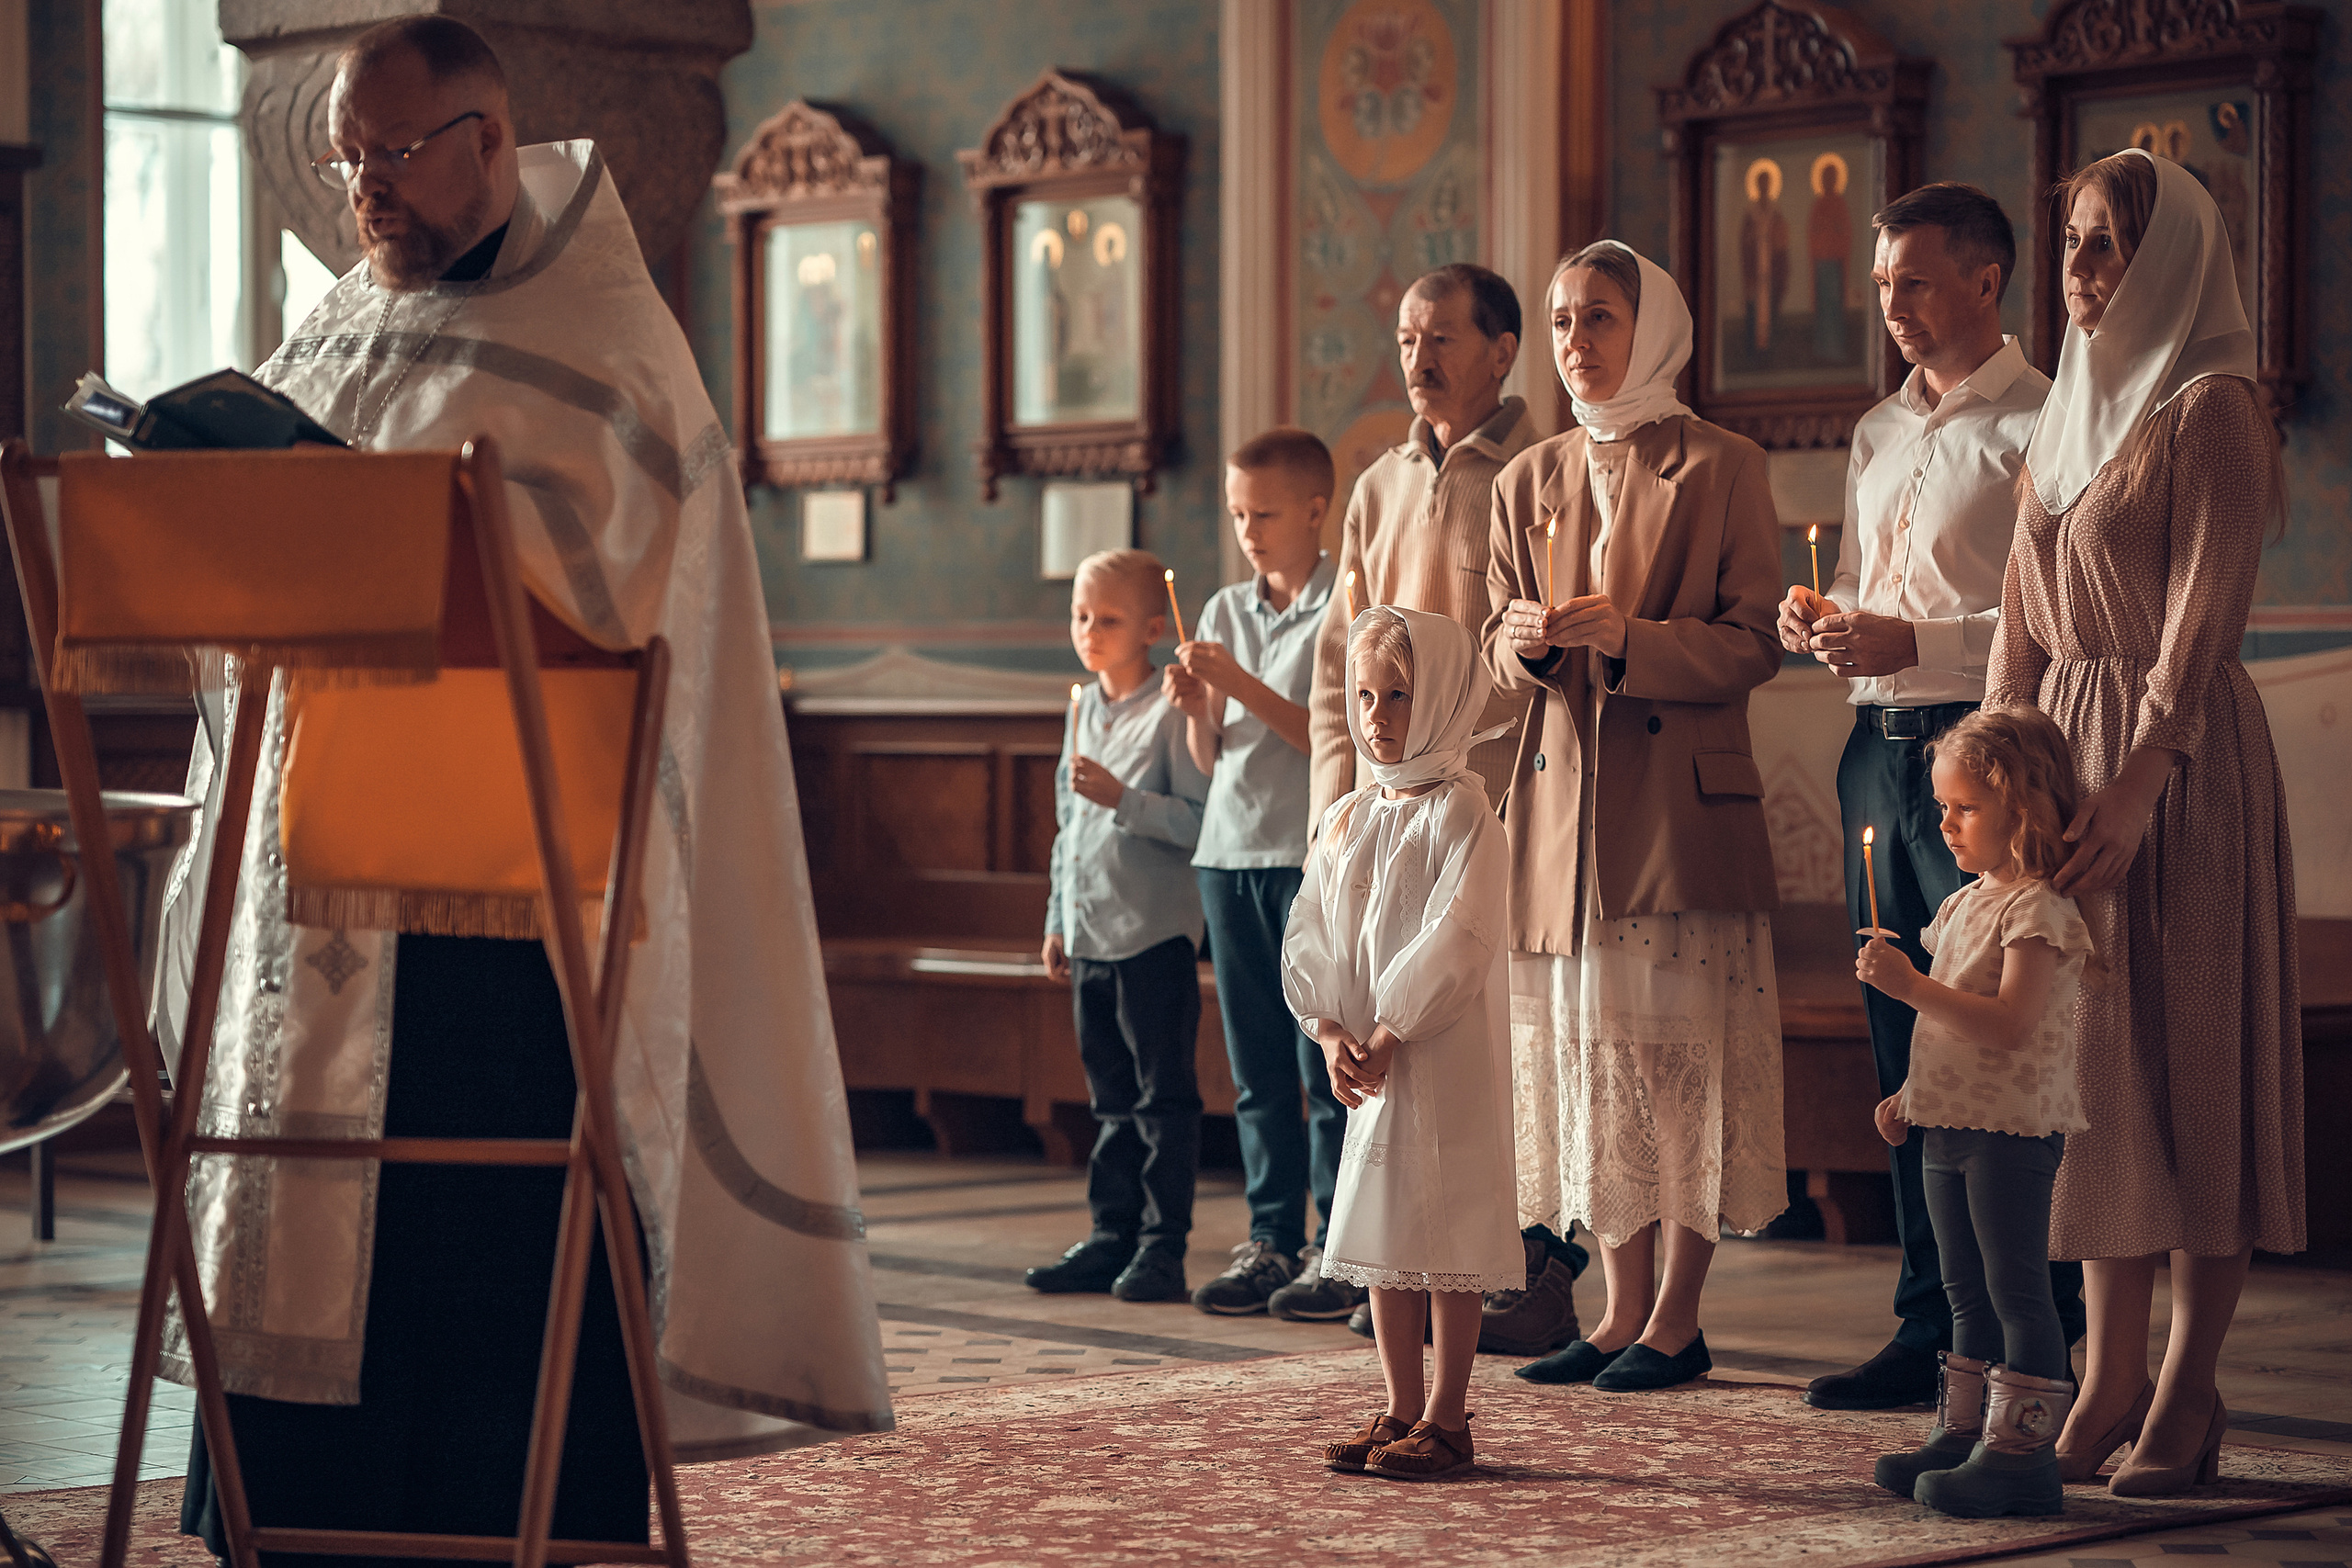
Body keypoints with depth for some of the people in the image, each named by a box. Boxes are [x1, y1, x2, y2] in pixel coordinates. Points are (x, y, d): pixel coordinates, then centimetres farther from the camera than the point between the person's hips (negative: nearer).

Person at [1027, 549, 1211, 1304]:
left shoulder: (1171, 714, -9)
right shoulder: (1082, 709, 14)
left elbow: (1201, 822, -17)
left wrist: (1121, 798, -23)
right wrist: (1058, 918, 21)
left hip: (1155, 935, -7)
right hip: (1090, 935, 7)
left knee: (1164, 1099, -1)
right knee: (1112, 1099, 13)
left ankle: (1163, 1245, 3)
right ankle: (1113, 1235, 19)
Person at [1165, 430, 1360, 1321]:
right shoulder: (1224, 612, 14)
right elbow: (1211, 761, 15)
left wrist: (1244, 687, -18)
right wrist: (1194, 708, -5)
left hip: (1316, 854, -6)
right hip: (1231, 850, 6)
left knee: (1326, 1063, -5)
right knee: (1256, 1069, 8)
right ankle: (1271, 1239, 14)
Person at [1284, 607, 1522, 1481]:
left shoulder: (1460, 814, -9)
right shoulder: (1345, 822, 12)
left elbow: (1455, 942, -17)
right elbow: (1309, 936, 9)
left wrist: (1388, 1038, -18)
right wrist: (1331, 1033, -6)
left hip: (1444, 1058, -7)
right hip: (1368, 1060, 7)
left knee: (1445, 1234, -3)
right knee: (1380, 1230, 10)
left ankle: (1446, 1421, 3)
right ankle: (1401, 1410, 19)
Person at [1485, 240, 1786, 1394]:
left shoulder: (1721, 470, -1)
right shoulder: (1529, 479, 14)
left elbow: (1752, 645, -5)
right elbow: (1499, 647, 15)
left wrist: (1629, 637, -19)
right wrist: (1527, 639, -9)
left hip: (1682, 796, -5)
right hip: (1562, 790, 5)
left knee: (1680, 1048, -4)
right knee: (1584, 1042, 5)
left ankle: (1678, 1318, 3)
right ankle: (1622, 1309, 13)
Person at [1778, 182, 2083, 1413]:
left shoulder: (2038, 427, -7)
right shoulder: (1878, 435, 20)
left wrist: (1915, 642, -19)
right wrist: (1821, 623, 4)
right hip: (1879, 752, 8)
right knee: (1906, 1058, 9)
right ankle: (1932, 1328, 16)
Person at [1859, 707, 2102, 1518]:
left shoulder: (2038, 911, -14)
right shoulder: (1964, 905, 15)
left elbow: (2009, 1026, -26)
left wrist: (1912, 985, -28)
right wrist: (1911, 1095, 15)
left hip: (2013, 1131, -9)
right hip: (1953, 1126, 9)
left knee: (2017, 1290, -6)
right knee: (1970, 1294, 15)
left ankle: (2022, 1450, -5)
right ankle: (1964, 1432, 21)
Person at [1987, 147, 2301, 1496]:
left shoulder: (2213, 408, -9)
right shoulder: (2073, 412, 16)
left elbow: (2204, 612, -17)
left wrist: (2137, 780, -24)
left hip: (2183, 755, -8)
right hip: (2064, 738, 8)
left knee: (2190, 1062, -5)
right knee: (2096, 1057, 6)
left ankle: (2188, 1396, -2)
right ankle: (2110, 1377, 10)